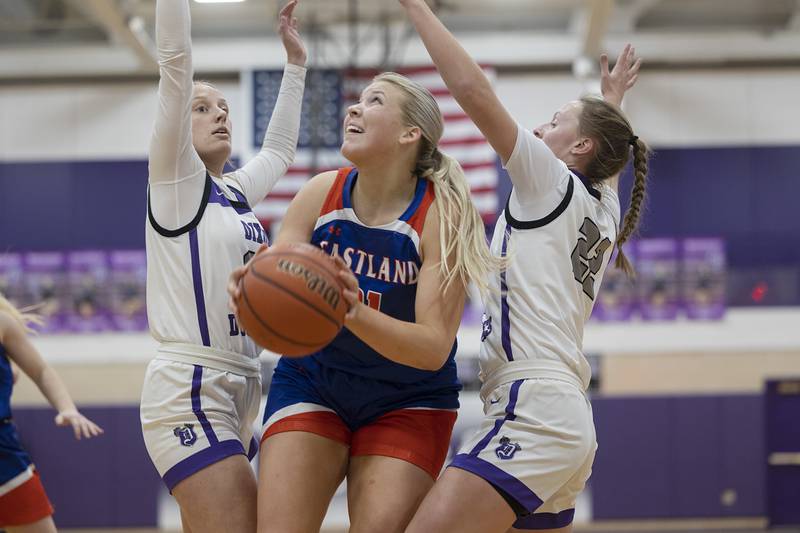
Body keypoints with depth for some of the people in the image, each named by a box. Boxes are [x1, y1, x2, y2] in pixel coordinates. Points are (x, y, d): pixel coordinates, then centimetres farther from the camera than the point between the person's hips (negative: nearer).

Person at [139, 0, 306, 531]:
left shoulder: (238, 192, 17)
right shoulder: (177, 179, -1)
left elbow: (280, 148, 38)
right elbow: (176, 59, -9)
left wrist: (296, 63, 39)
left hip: (239, 391, 8)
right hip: (188, 390, -8)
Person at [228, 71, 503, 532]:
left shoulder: (443, 216, -18)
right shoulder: (322, 193, -8)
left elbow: (433, 347, -24)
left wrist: (355, 313, -41)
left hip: (407, 402, -2)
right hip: (311, 385, 2)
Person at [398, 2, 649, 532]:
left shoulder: (555, 184, 1)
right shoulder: (603, 210, 21)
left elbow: (472, 89, -7)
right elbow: (611, 155, 47)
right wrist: (613, 99, 61)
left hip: (534, 411, -10)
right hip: (564, 417, 10)